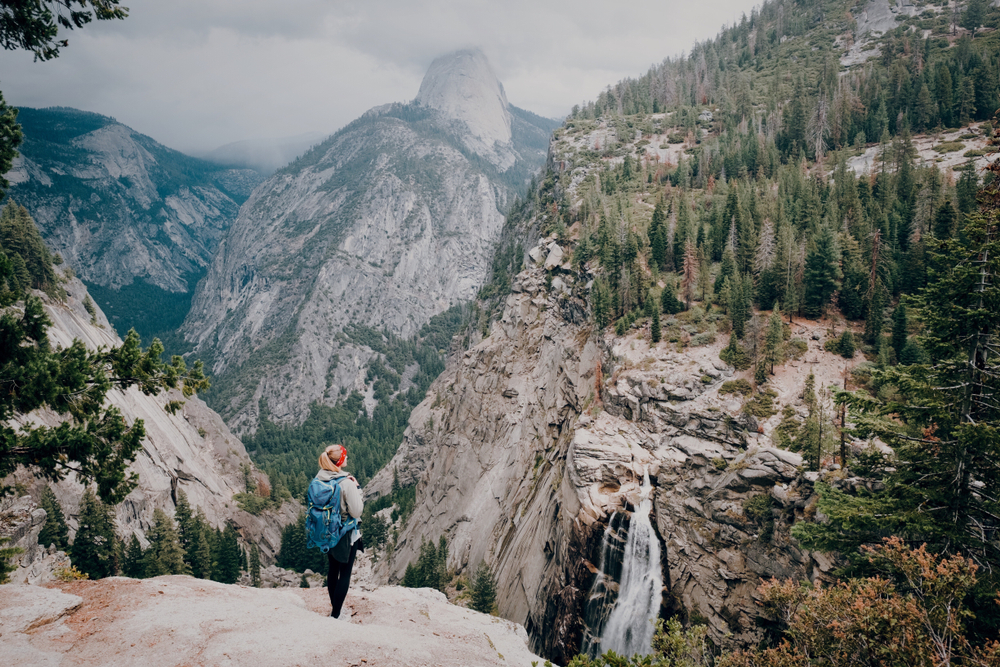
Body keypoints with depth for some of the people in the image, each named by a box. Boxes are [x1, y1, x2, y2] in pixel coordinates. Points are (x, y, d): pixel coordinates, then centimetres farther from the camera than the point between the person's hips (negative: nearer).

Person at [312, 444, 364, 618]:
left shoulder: (319, 478, -7)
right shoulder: (346, 483, -26)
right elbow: (356, 512, -21)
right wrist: (357, 488, -12)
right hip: (346, 535, -6)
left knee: (332, 568, 22)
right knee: (345, 572, 8)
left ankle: (334, 607, 35)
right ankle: (336, 614, 13)